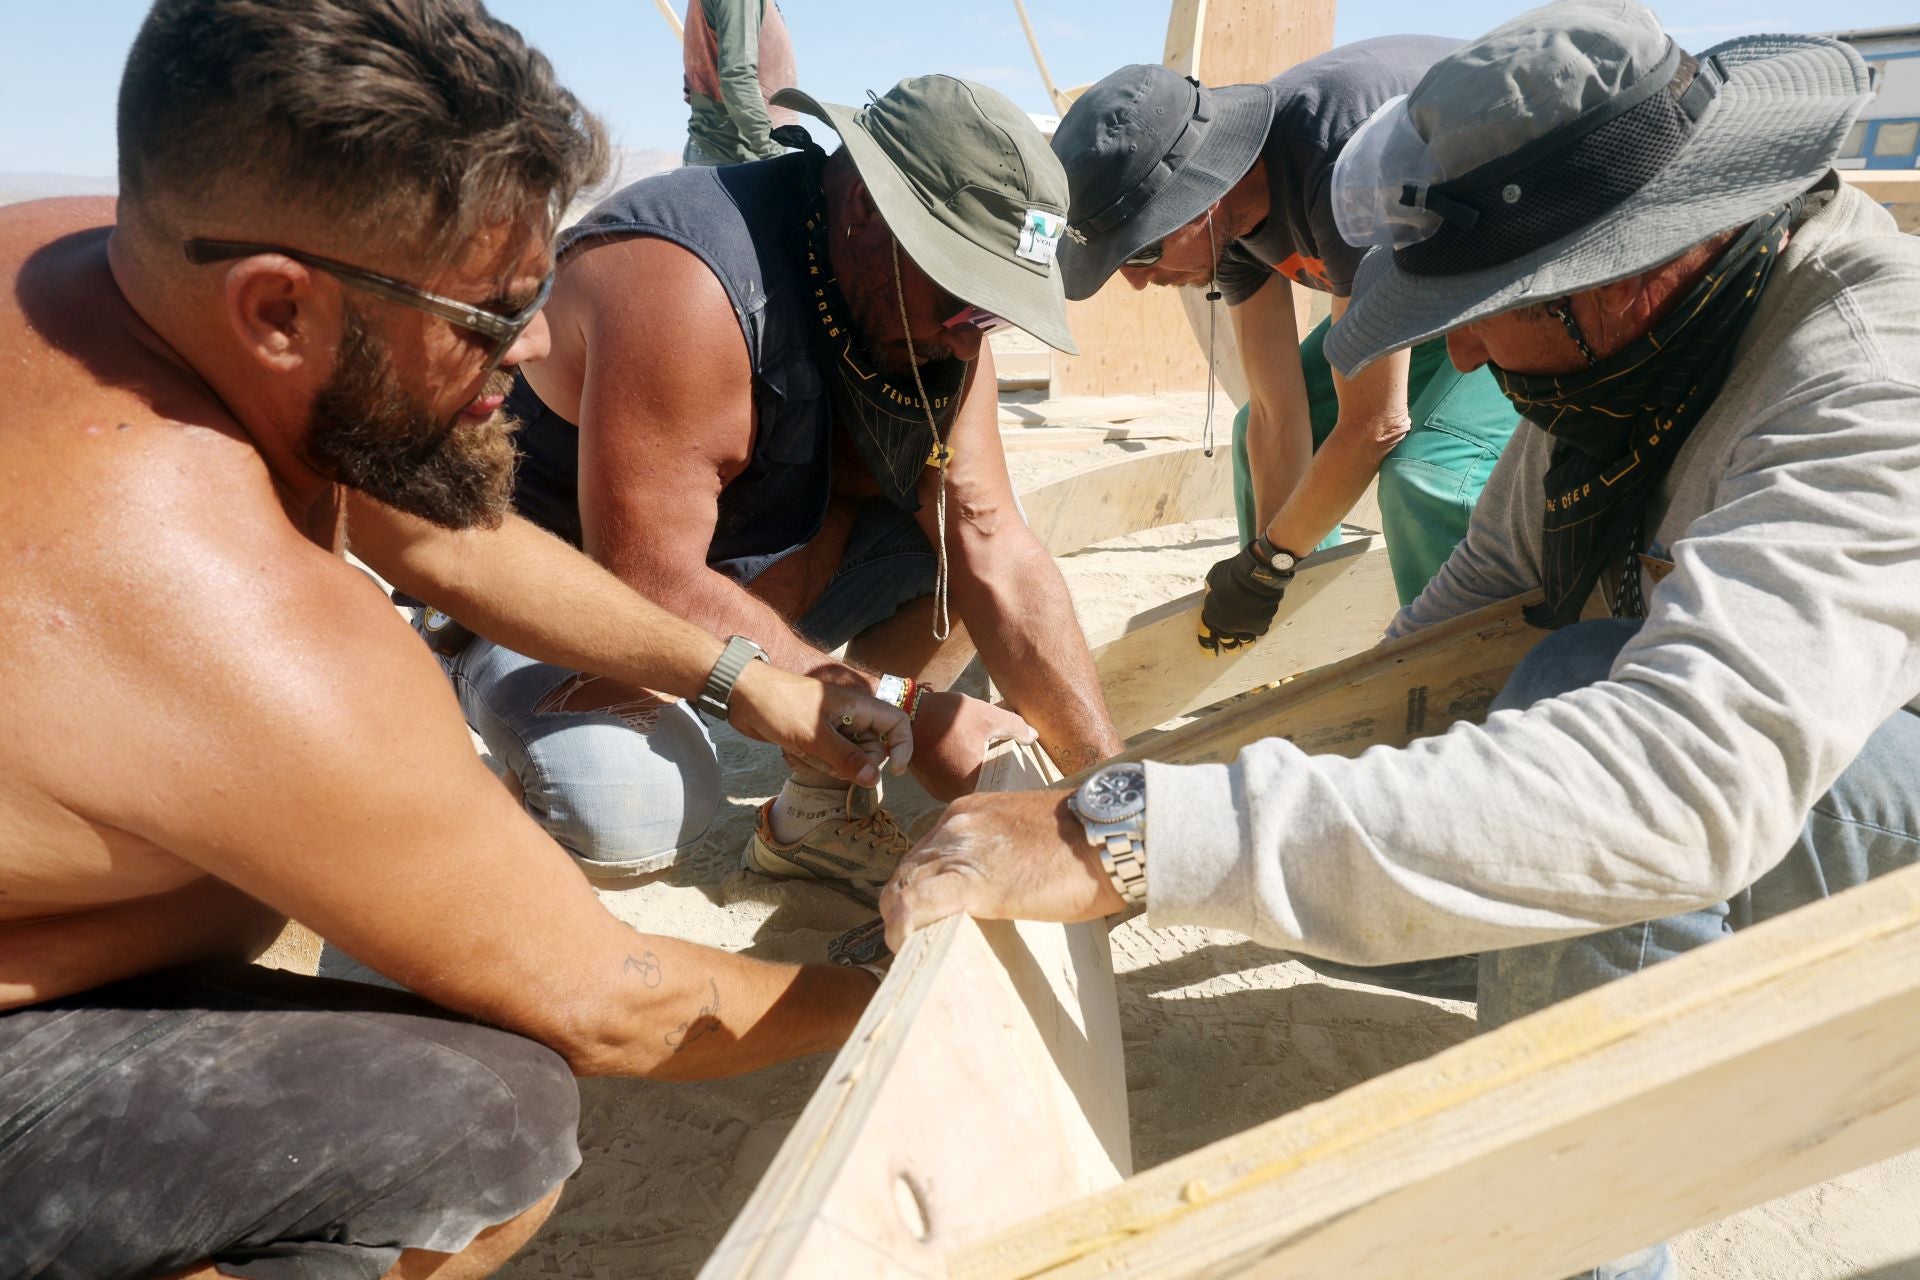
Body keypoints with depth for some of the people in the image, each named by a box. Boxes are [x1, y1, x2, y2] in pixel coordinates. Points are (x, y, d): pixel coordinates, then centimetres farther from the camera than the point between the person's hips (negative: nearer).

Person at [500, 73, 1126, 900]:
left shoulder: (932, 307, -9)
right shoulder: (686, 283, -32)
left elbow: (997, 555, -13)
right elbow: (650, 588, -33)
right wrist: (903, 708, -29)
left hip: (746, 566, 7)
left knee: (962, 553, -9)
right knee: (639, 817, -32)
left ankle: (817, 809, 1)